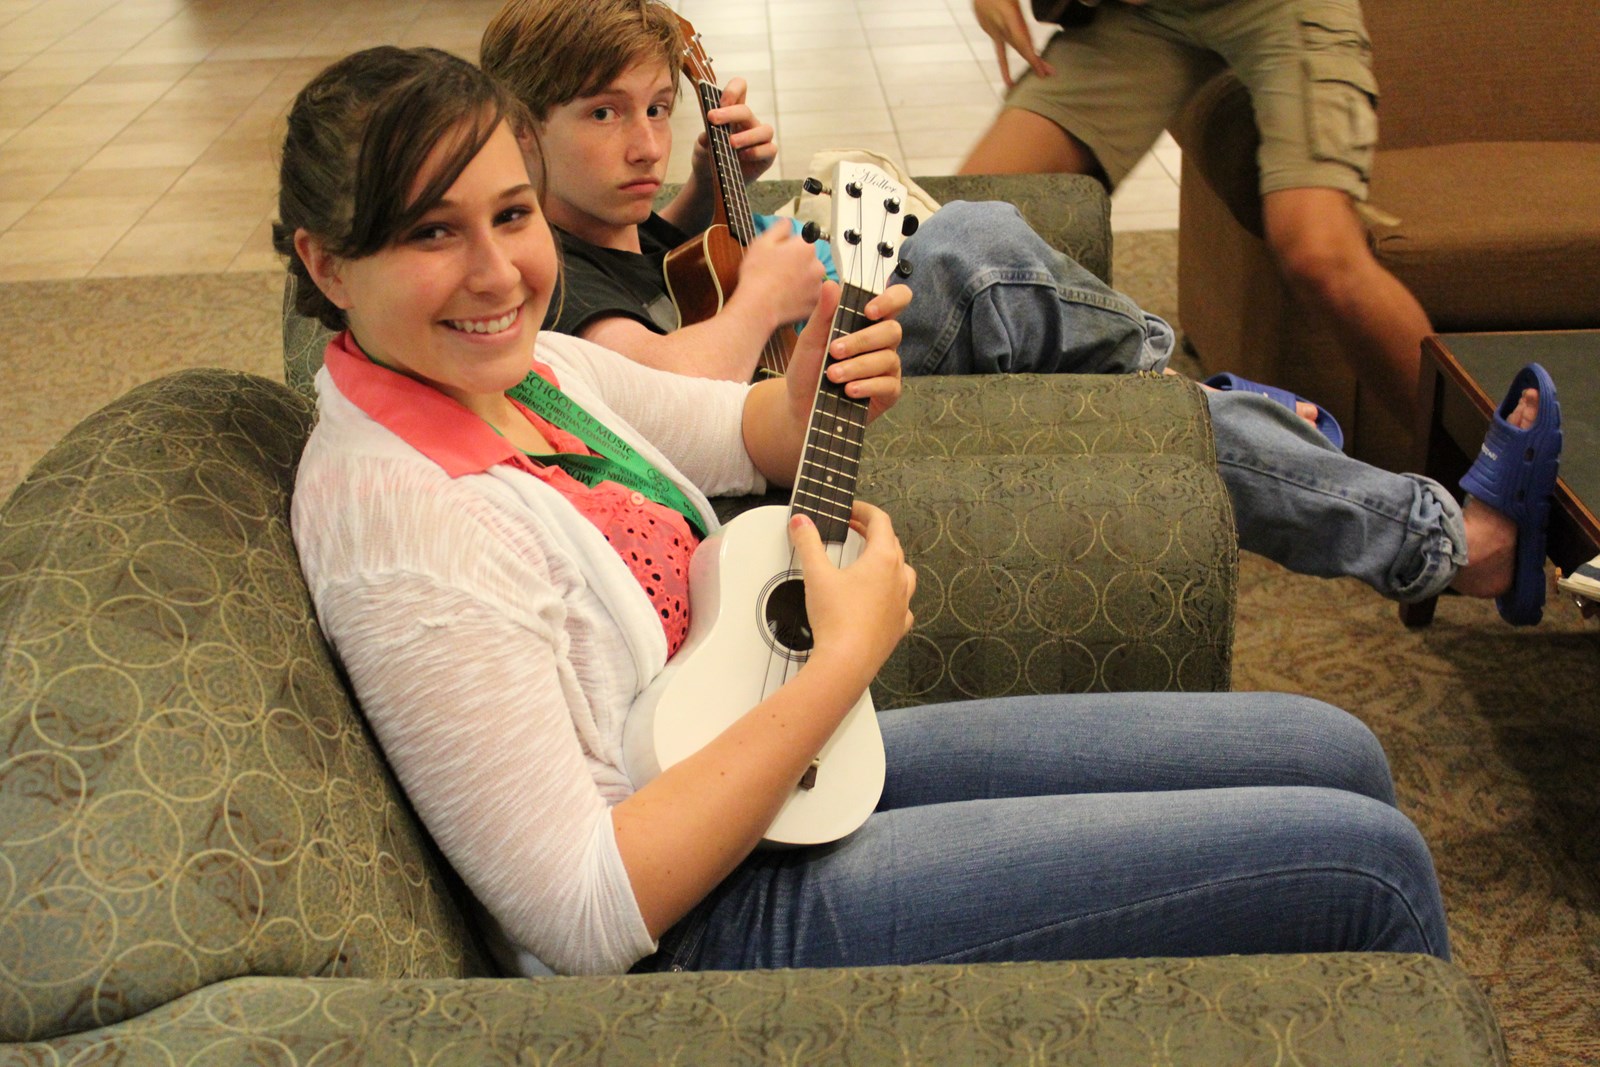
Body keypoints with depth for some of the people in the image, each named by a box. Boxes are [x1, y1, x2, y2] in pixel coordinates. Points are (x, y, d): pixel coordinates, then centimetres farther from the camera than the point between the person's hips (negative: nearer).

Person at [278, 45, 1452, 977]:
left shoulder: (522, 363, 1)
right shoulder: (401, 524, -27)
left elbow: (736, 437, 21)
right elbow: (584, 915, -28)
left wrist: (815, 389, -4)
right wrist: (846, 658, -24)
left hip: (798, 771, 9)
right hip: (733, 913, -9)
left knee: (1333, 753, 11)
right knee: (1371, 863, -8)